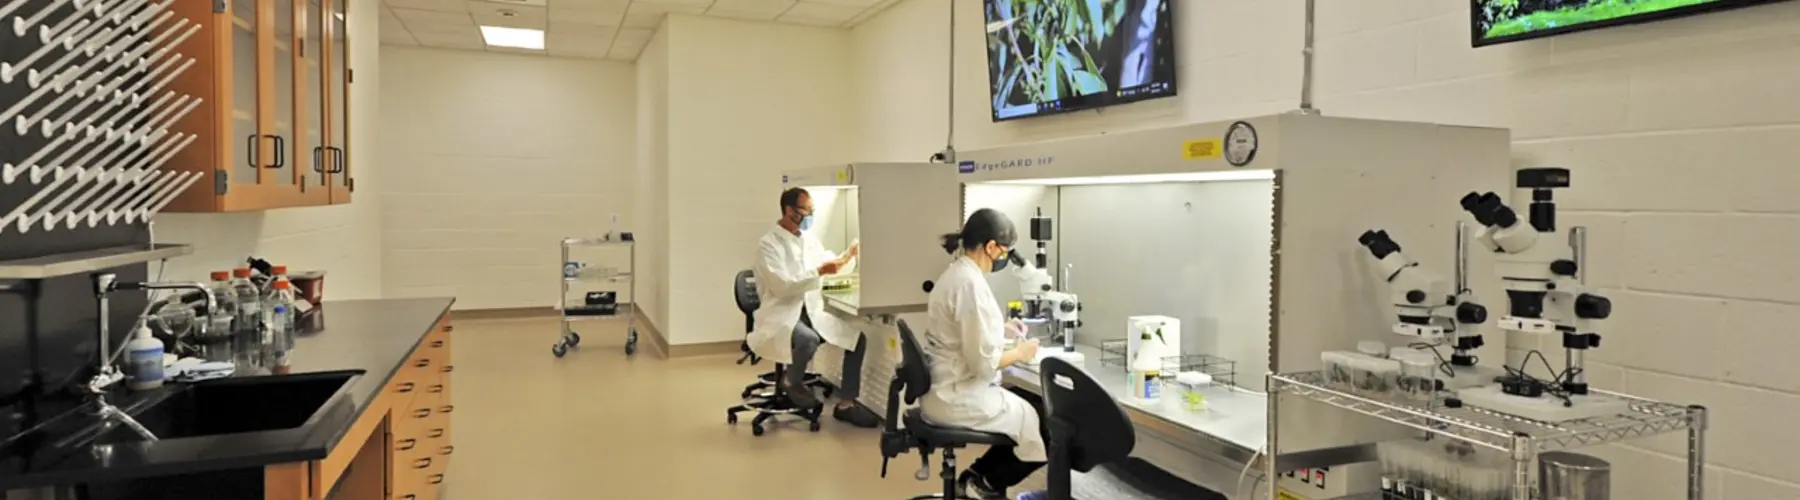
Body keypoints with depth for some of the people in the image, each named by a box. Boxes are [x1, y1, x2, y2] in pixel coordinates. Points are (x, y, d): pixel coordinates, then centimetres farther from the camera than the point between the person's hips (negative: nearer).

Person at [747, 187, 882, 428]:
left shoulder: (809, 239, 9)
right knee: (809, 340, -38)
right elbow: (782, 286, -24)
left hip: (812, 313, 8)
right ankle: (792, 383, -4)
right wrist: (820, 272, -27)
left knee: (857, 338, -6)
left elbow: (828, 262, 25)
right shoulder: (768, 244, -13)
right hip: (782, 317, -7)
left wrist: (848, 255, 5)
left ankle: (846, 403, 2)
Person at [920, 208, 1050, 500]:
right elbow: (983, 362, -24)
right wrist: (1020, 353, -8)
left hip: (946, 390, 10)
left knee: (1036, 406, 16)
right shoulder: (971, 283, -23)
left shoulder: (956, 273, 9)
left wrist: (1000, 327, 15)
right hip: (959, 397, -10)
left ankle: (978, 475, 19)